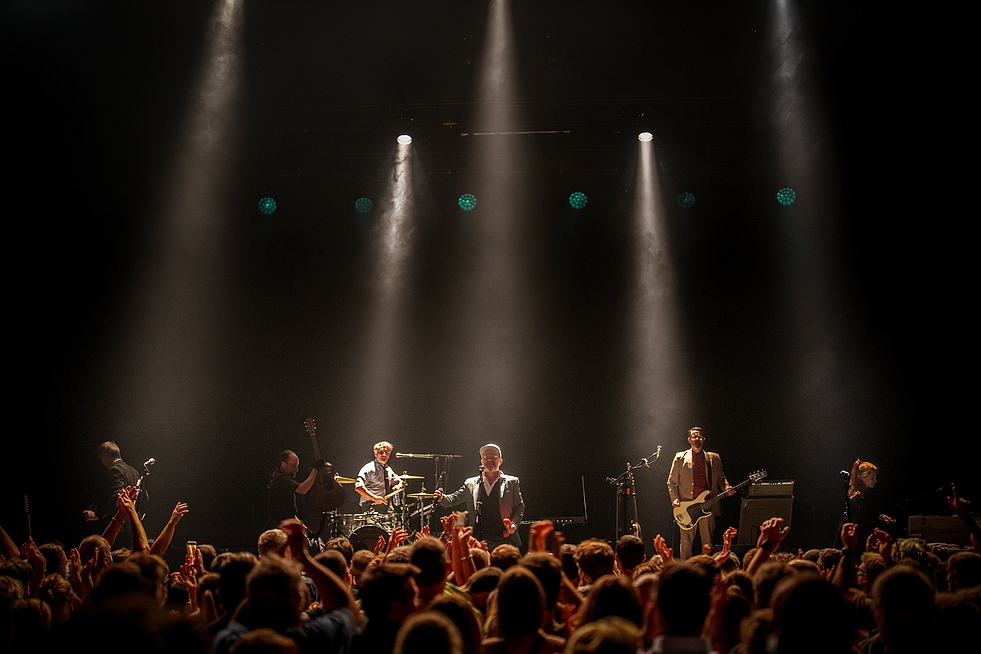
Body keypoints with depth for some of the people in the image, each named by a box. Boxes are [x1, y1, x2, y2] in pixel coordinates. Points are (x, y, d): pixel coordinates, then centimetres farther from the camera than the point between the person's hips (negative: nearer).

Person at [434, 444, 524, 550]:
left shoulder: (511, 482, 9)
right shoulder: (471, 484, 12)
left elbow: (519, 507, 10)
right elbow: (453, 499, 13)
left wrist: (514, 524, -8)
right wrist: (442, 498, -9)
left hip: (505, 541, -1)